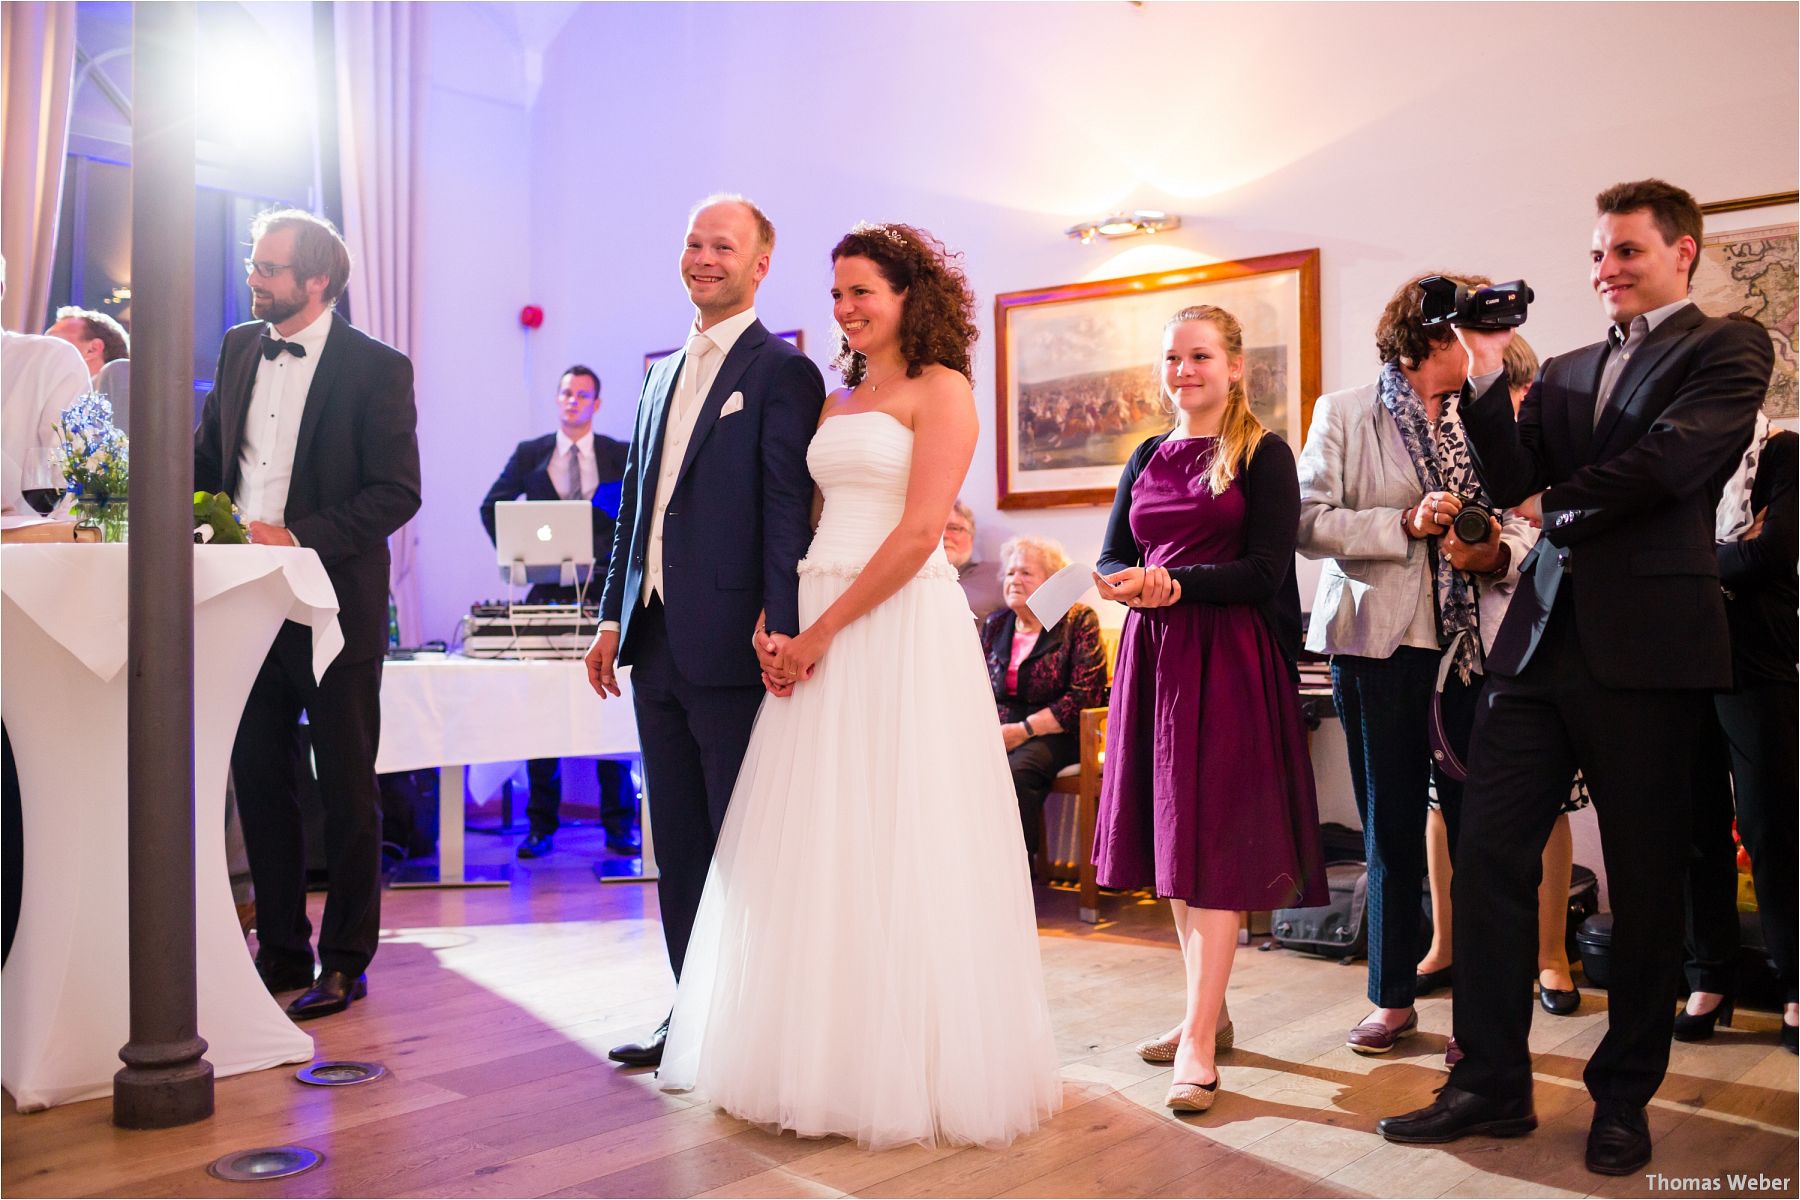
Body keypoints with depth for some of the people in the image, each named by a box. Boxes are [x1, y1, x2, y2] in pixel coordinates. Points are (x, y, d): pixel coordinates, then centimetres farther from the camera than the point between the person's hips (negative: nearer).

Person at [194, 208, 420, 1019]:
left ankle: (345, 963, 16)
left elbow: (398, 491, -13)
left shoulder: (377, 368, -8)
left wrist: (299, 538, -21)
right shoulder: (240, 349, 11)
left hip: (335, 602, -6)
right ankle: (280, 950, 25)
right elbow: (209, 454, 19)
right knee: (257, 778, 11)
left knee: (347, 791, 4)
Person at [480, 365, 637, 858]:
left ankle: (619, 825, 9)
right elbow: (492, 507, 15)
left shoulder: (622, 456, 5)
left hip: (606, 593, -1)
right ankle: (541, 825, 11)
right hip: (546, 594, 1)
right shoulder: (530, 454, 8)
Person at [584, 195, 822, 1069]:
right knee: (677, 844, 14)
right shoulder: (664, 374, 18)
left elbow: (787, 511, -13)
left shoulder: (782, 372, -5)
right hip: (656, 643, 8)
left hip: (728, 644, -8)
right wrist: (613, 616, 14)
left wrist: (778, 628, -20)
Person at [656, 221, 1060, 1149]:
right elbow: (800, 519, 15)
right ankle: (820, 1053, 21)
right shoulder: (833, 401, 18)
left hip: (898, 624, -7)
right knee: (811, 846, 8)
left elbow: (919, 531, -13)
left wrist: (824, 630, -14)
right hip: (816, 626, 7)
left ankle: (910, 1065, 11)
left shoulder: (941, 390, -3)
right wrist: (770, 619, -2)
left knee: (894, 842, -3)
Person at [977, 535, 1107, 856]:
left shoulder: (1079, 621, 1)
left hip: (1052, 734, -4)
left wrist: (1024, 729, -13)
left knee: (1016, 770, -36)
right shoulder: (994, 624, 17)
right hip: (996, 732, 4)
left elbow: (1085, 695, -8)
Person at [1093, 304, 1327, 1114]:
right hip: (1154, 653, 6)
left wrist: (1174, 583, -18)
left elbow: (1267, 570, -9)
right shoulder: (1147, 459, 16)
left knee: (1215, 842, -7)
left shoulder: (1262, 456, -1)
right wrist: (1130, 587, -11)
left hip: (1230, 659, -6)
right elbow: (1112, 558, 12)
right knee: (1172, 837, 8)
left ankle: (1199, 1041, -5)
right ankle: (1209, 1009, 22)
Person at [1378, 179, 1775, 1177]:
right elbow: (1508, 484, 6)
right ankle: (1491, 1084, 13)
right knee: (1487, 857, 1)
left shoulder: (1725, 350, 3)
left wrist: (1554, 507, -2)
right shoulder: (1565, 373, 19)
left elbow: (1669, 459, -14)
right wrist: (1488, 379, -5)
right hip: (1543, 639, 5)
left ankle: (1624, 1097, 22)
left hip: (1647, 647, -5)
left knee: (1644, 880, 6)